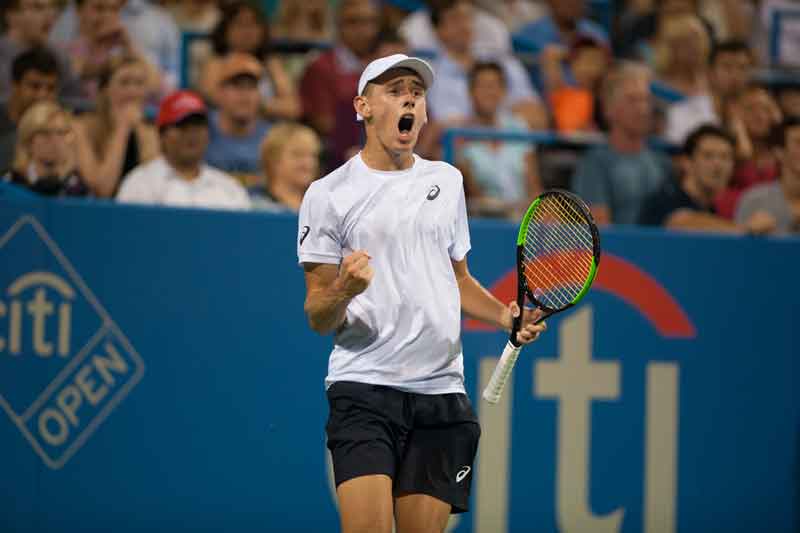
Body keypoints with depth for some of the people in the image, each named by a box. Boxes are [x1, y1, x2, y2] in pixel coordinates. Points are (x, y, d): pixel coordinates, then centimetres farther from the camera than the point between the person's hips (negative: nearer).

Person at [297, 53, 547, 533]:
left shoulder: (447, 181, 16)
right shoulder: (329, 194, 1)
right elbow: (318, 319, 0)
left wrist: (507, 316, 10)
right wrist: (343, 292, -22)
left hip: (441, 390, 4)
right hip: (364, 384, -4)